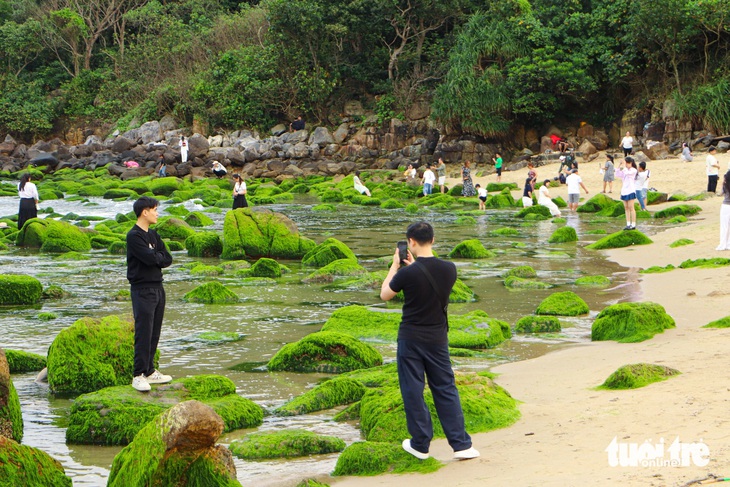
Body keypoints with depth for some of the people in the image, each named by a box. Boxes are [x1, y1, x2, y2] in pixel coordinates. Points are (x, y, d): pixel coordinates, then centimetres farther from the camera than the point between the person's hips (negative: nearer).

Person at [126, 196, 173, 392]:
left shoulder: (153, 235, 14)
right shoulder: (134, 236, -12)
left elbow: (167, 259, 9)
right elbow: (150, 258, -20)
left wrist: (156, 258, -8)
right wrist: (159, 257, 0)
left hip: (157, 287, 8)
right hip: (143, 290, -8)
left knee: (154, 334, 10)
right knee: (143, 334, -9)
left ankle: (150, 371, 17)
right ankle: (138, 375, -6)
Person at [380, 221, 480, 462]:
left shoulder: (408, 273, -18)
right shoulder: (449, 269, -5)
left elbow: (385, 295, -1)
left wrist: (395, 266, 7)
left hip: (411, 339, -4)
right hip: (438, 338, 4)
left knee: (413, 391, 8)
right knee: (446, 389, 11)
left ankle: (420, 444, 15)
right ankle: (461, 444, 8)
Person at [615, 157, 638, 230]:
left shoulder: (633, 170, -7)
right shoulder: (625, 170, 15)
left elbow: (627, 173, -24)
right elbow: (617, 175, 12)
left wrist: (624, 166, -15)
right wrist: (619, 166, 3)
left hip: (630, 191, -8)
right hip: (624, 191, 8)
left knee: (631, 208, -8)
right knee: (626, 208, 6)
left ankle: (633, 224, -6)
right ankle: (628, 224, 9)